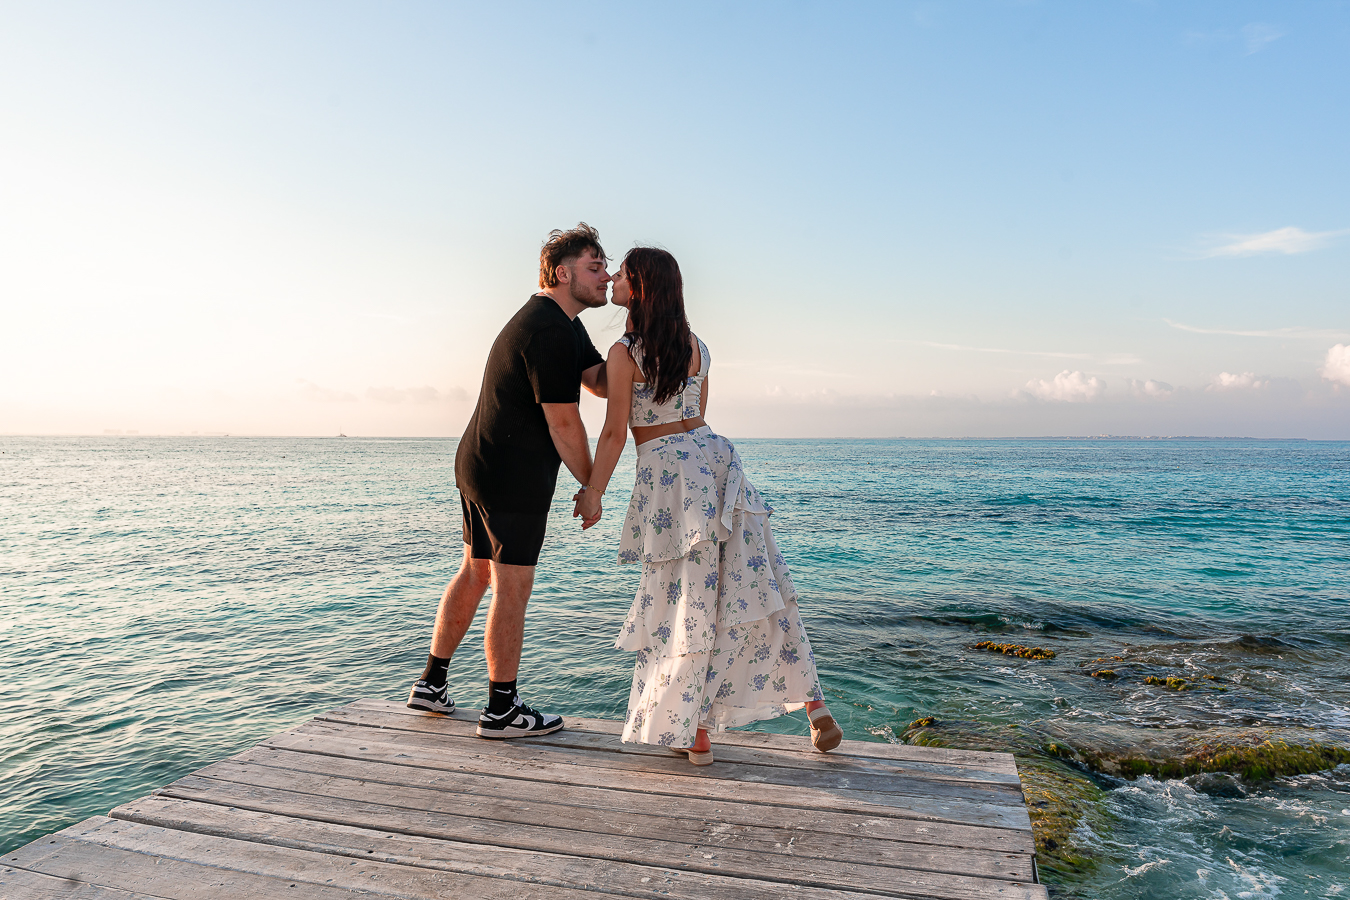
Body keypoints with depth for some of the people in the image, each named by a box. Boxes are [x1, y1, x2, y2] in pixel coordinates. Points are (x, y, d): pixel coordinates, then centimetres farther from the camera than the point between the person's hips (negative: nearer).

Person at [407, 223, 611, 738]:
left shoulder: (565, 325, 16)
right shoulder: (549, 330, -18)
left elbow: (603, 382, 8)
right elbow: (563, 424, -19)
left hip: (478, 464, 11)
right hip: (514, 476, -11)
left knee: (475, 572, 18)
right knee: (512, 587, -1)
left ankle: (431, 684, 29)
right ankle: (502, 710, 11)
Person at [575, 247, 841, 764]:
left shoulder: (624, 353, -6)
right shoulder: (695, 347, 11)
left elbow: (615, 433, -7)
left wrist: (593, 492, 1)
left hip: (666, 471, -6)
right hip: (715, 457, 6)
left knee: (688, 602, 2)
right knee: (753, 586, 11)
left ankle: (695, 736, 14)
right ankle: (815, 708, 15)